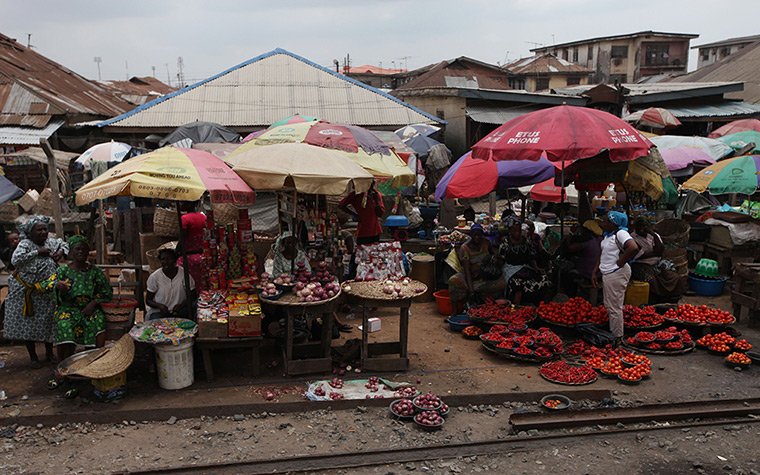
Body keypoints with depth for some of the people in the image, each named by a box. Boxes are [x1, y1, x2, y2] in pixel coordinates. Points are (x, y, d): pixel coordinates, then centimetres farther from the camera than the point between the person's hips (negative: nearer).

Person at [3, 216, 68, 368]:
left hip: (47, 291, 4)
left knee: (48, 321, 11)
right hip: (27, 292, -4)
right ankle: (33, 357, 18)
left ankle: (49, 352, 28)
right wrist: (37, 252, -24)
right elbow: (15, 260, -29)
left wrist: (61, 251, 2)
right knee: (28, 323, 4)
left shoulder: (50, 242, 4)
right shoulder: (25, 244, -13)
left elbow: (64, 243, 24)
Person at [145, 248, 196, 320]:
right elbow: (148, 300, 4)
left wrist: (181, 305, -16)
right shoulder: (154, 277, -4)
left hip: (180, 311, 1)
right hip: (158, 311, -1)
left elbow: (192, 295, 4)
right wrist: (159, 306, -18)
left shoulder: (184, 274, -4)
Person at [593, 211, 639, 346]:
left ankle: (617, 339, 5)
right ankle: (612, 333, 26)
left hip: (617, 274, -10)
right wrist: (595, 272, 18)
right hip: (607, 274, 10)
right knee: (608, 306, 16)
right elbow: (602, 255, 23)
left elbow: (633, 248, -32)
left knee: (614, 307, -4)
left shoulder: (621, 233, -16)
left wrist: (620, 263, -21)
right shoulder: (608, 235, 14)